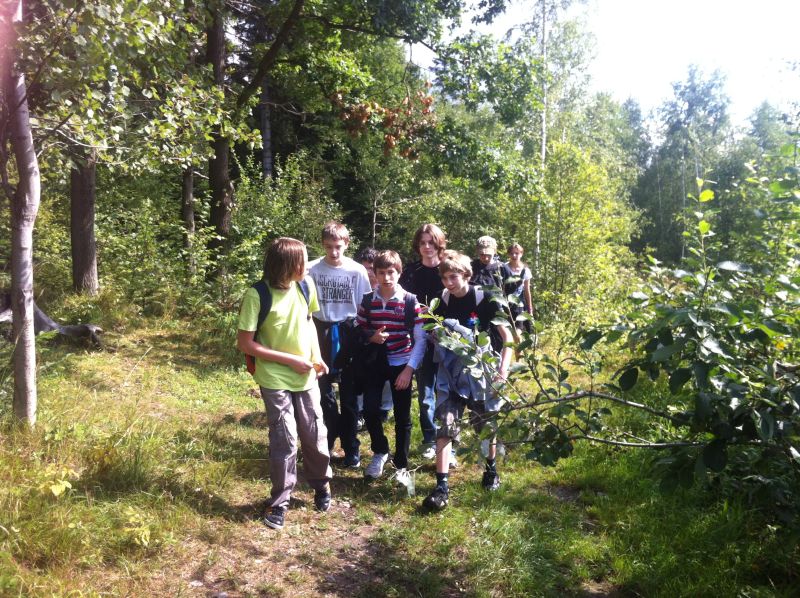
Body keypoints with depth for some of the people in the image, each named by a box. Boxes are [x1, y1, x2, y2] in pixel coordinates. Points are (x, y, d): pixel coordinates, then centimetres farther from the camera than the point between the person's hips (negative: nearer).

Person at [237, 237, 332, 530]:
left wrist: (317, 357, 0)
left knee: (315, 435, 12)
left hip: (306, 377, 4)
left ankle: (321, 484, 37)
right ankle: (280, 501, 21)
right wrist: (290, 360, -17)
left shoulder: (305, 287, -4)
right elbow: (245, 343, -15)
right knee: (285, 440, 0)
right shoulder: (257, 295, -19)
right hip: (275, 379, -4)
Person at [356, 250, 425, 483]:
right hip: (374, 363, 2)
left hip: (401, 364, -2)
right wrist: (371, 337, -13)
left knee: (402, 416, 5)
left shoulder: (410, 301, -9)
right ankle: (380, 452, 24)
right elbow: (358, 330, 8)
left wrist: (410, 368, -13)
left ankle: (401, 466, 21)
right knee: (370, 410, -3)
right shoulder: (367, 301, -1)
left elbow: (420, 339, -7)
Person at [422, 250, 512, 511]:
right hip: (451, 375, 2)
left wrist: (504, 368, -18)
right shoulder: (442, 303, 0)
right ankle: (442, 486, -9)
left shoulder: (483, 300, -10)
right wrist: (438, 333, -5)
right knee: (446, 425, -10)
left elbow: (507, 336, -8)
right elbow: (435, 336, 17)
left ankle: (491, 470, 39)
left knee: (487, 426, 14)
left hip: (480, 373, -2)